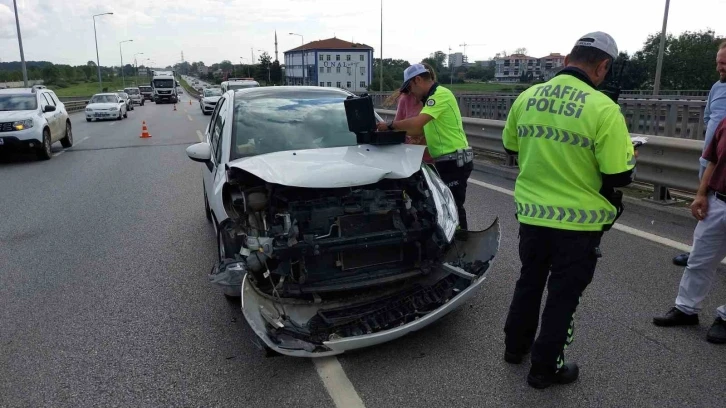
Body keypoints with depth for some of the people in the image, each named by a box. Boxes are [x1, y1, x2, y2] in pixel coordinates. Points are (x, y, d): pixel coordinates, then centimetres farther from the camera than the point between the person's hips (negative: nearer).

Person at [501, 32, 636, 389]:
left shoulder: (526, 98, -2)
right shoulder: (603, 109, -18)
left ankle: (515, 347, 40)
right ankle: (544, 368, 27)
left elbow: (511, 147, 13)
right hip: (578, 223, -4)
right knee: (562, 296, 12)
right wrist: (626, 154, 6)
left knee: (529, 283, 24)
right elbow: (620, 177, -15)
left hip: (531, 215, 5)